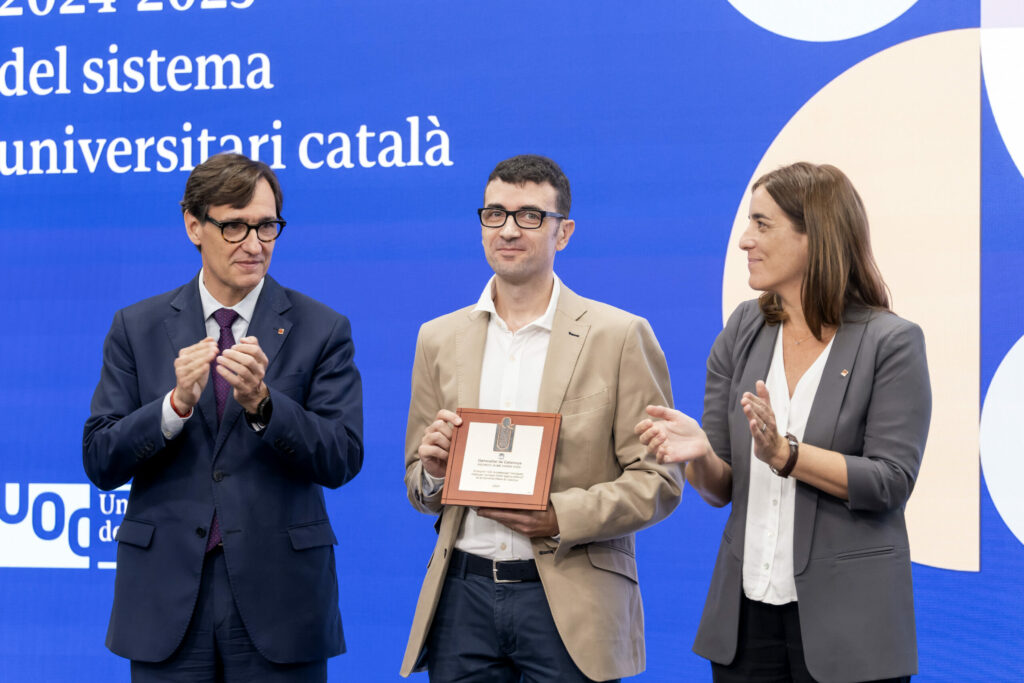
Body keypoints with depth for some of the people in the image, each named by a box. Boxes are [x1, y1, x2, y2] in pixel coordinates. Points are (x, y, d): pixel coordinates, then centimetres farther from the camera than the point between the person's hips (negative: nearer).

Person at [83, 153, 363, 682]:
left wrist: (262, 402, -21)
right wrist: (177, 403, -16)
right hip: (167, 598, 1)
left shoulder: (321, 330, 2)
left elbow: (342, 459, -6)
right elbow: (99, 461, 0)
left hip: (278, 600, -1)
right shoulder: (137, 329, 6)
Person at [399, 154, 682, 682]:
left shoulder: (621, 337, 0)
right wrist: (432, 472, -6)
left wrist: (561, 516, -16)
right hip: (463, 594, 3)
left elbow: (659, 480, -3)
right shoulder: (439, 339, 12)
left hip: (570, 604, -3)